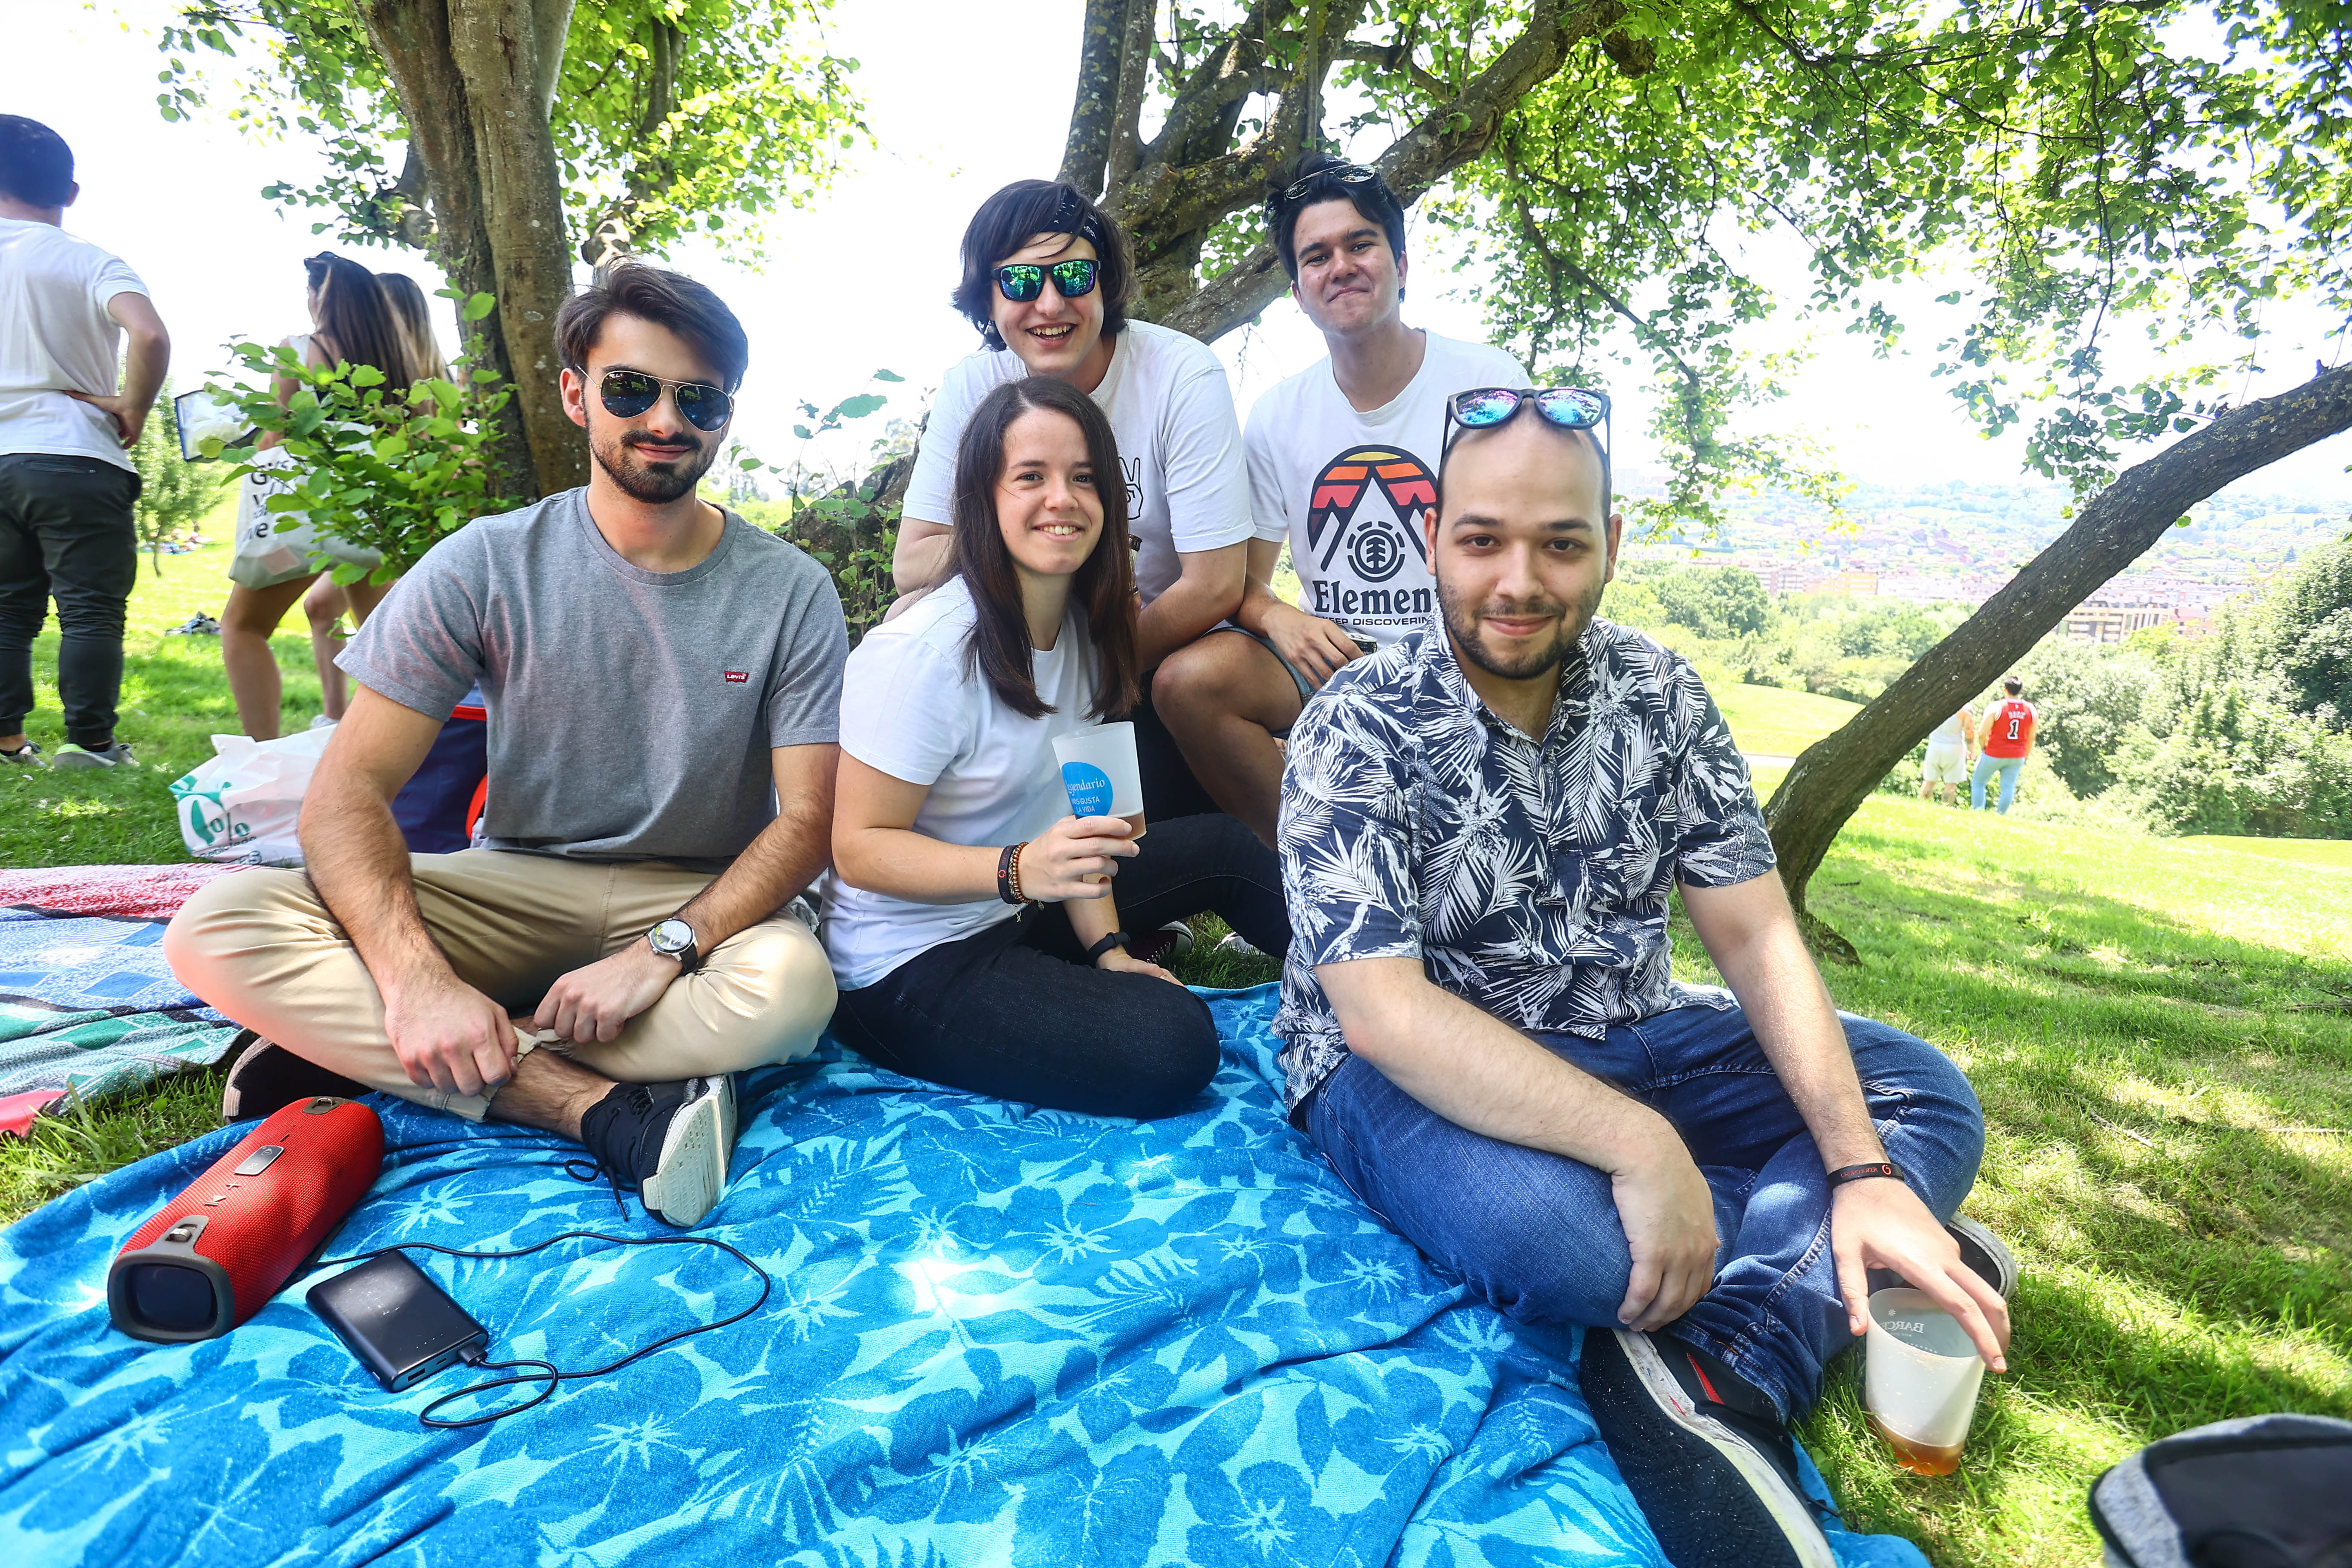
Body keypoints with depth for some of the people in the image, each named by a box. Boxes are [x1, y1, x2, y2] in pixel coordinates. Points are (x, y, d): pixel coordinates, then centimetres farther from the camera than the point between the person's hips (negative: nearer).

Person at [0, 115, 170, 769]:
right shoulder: (89, 263, -4)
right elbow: (149, 336, -22)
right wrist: (133, 410, -8)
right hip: (74, 461, -4)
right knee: (91, 609, -2)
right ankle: (88, 743, -4)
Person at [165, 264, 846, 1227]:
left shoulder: (791, 593, -6)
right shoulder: (487, 566, -5)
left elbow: (807, 817, -10)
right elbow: (350, 790, -10)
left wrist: (663, 951, -25)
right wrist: (418, 979, -27)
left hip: (702, 903, 0)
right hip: (514, 886, 1)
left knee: (793, 986, -35)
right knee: (215, 934, -21)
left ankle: (353, 1051, -19)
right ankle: (600, 1107, -25)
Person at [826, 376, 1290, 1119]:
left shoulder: (1085, 622, 0)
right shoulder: (918, 654, -24)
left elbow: (1074, 810, 4)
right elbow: (859, 847, -21)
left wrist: (1105, 945, -6)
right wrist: (1019, 870, -35)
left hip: (1023, 915, 8)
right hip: (913, 965, -8)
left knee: (1220, 846, 7)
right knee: (1171, 1046, -24)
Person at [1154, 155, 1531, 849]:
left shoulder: (1489, 382, -1)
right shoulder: (1276, 416, 6)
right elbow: (1242, 579, 10)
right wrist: (1277, 616, -15)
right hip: (1332, 658, 3)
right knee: (1189, 678, -22)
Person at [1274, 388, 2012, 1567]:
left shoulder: (1660, 697, -2)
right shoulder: (1355, 730, -17)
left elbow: (1758, 939, -4)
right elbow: (1382, 1009, -27)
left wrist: (1866, 1166, -17)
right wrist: (1637, 1145, -33)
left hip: (1621, 1038, 6)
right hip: (1404, 1069, -5)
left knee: (1924, 1093, -6)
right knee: (1540, 1225, -36)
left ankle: (1717, 1374, -25)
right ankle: (1821, 1261, -5)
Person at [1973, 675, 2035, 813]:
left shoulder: (1996, 707, -14)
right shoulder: (2031, 710, 1)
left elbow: (1983, 733, -14)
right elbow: (2031, 738, 9)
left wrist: (1982, 747, 5)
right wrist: (2025, 756, 20)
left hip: (1994, 755, -4)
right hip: (2017, 756, 4)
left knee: (1978, 782, 10)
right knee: (2008, 786, 8)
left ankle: (1977, 812, 6)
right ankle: (2002, 815, 7)